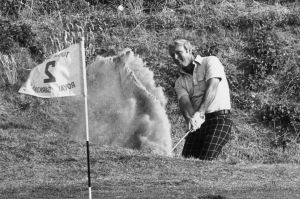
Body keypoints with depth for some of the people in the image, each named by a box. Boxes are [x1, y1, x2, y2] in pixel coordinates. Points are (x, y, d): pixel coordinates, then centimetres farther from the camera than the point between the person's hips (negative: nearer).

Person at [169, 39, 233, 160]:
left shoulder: (210, 62, 1)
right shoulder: (180, 83, 15)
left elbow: (212, 87, -16)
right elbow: (184, 101, -5)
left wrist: (200, 113, -31)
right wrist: (190, 118, -30)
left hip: (219, 118, -6)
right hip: (197, 123, 6)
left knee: (205, 161, -21)